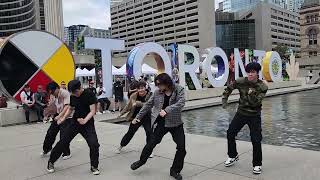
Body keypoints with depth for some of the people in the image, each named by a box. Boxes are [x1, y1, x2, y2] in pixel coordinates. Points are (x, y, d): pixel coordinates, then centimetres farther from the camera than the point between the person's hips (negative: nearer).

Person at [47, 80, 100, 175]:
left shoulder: (89, 94, -15)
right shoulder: (72, 96, 0)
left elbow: (93, 111, -18)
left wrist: (85, 120, -33)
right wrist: (63, 118, 1)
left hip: (88, 123, -4)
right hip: (75, 122, 4)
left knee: (94, 144, -17)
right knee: (62, 142, 3)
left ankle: (94, 166, 6)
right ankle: (51, 162, 23)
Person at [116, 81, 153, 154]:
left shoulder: (150, 95, -15)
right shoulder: (134, 96, -8)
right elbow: (128, 105, 4)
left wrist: (138, 103, -39)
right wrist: (121, 113, 9)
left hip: (146, 117, -1)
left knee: (149, 132, -8)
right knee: (130, 132, 10)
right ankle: (121, 146, 29)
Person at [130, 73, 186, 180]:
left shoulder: (179, 90, -9)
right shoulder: (157, 92, -3)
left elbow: (181, 103, -24)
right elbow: (148, 105, 5)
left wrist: (167, 110, -35)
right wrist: (138, 117, 7)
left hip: (176, 124, -1)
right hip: (162, 123, 1)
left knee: (182, 148, 0)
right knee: (151, 143, 10)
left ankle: (175, 170, 20)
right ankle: (142, 160, 37)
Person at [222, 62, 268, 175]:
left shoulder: (262, 87, -15)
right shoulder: (241, 82, -10)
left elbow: (255, 103, -21)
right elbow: (229, 88, 8)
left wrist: (251, 94, -34)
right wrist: (224, 99, 3)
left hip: (254, 116, -3)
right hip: (241, 113, 3)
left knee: (256, 140, -4)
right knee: (230, 134, 8)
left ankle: (257, 164, 18)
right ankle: (233, 156, 32)